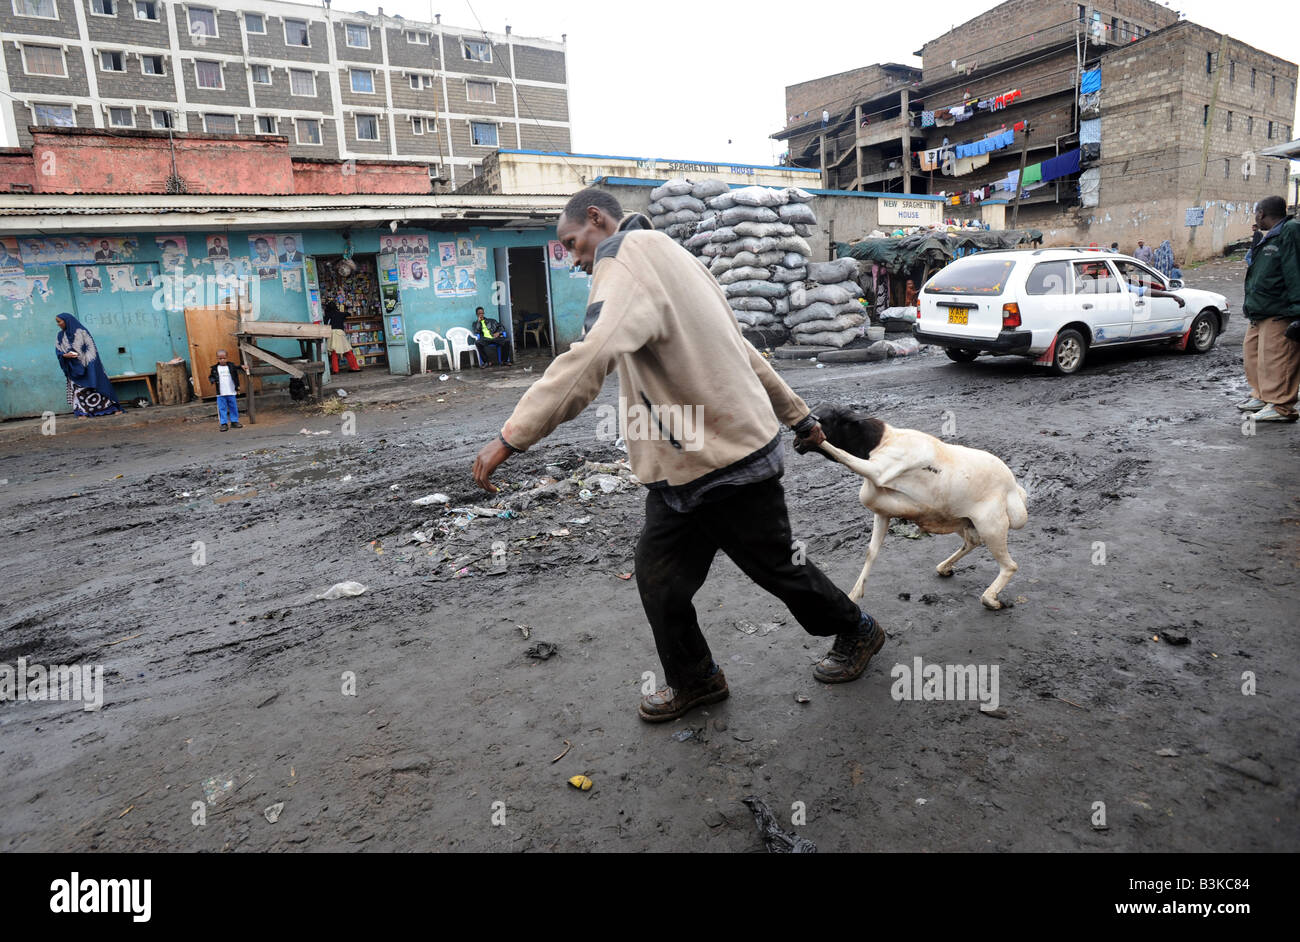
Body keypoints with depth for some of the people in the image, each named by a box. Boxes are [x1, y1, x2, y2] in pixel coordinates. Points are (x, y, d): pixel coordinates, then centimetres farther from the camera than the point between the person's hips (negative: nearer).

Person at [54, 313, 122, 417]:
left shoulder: (81, 331, -3)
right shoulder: (60, 336, 11)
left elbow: (91, 347, -7)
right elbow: (58, 352, 10)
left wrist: (87, 363, -14)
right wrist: (65, 355, -13)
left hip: (87, 366, -4)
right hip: (73, 369, 4)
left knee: (96, 384, -4)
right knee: (78, 389, -4)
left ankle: (112, 407, -1)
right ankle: (83, 412, -6)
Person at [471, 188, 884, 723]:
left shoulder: (630, 253, -14)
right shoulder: (669, 260, 18)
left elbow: (594, 353, -34)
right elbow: (743, 352, 21)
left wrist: (512, 436, -36)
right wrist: (798, 416, 25)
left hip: (730, 463, -9)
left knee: (779, 568, 11)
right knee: (659, 579, 9)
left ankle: (856, 633, 36)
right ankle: (694, 681, 29)